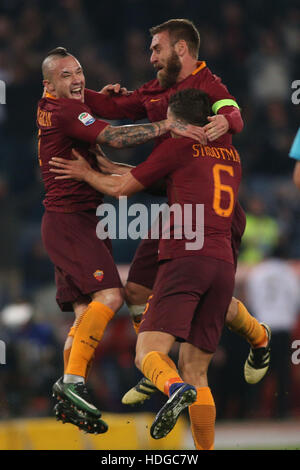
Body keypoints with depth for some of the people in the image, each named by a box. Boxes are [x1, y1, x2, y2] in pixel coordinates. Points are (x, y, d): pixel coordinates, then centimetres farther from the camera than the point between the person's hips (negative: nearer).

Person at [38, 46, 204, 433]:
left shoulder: (48, 108, 15)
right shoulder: (65, 110, -14)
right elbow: (115, 138, -25)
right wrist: (167, 126, -27)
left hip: (74, 224, 10)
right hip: (68, 221, -10)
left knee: (86, 311, 6)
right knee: (109, 296, -23)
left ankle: (67, 400, 2)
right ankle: (72, 382, -28)